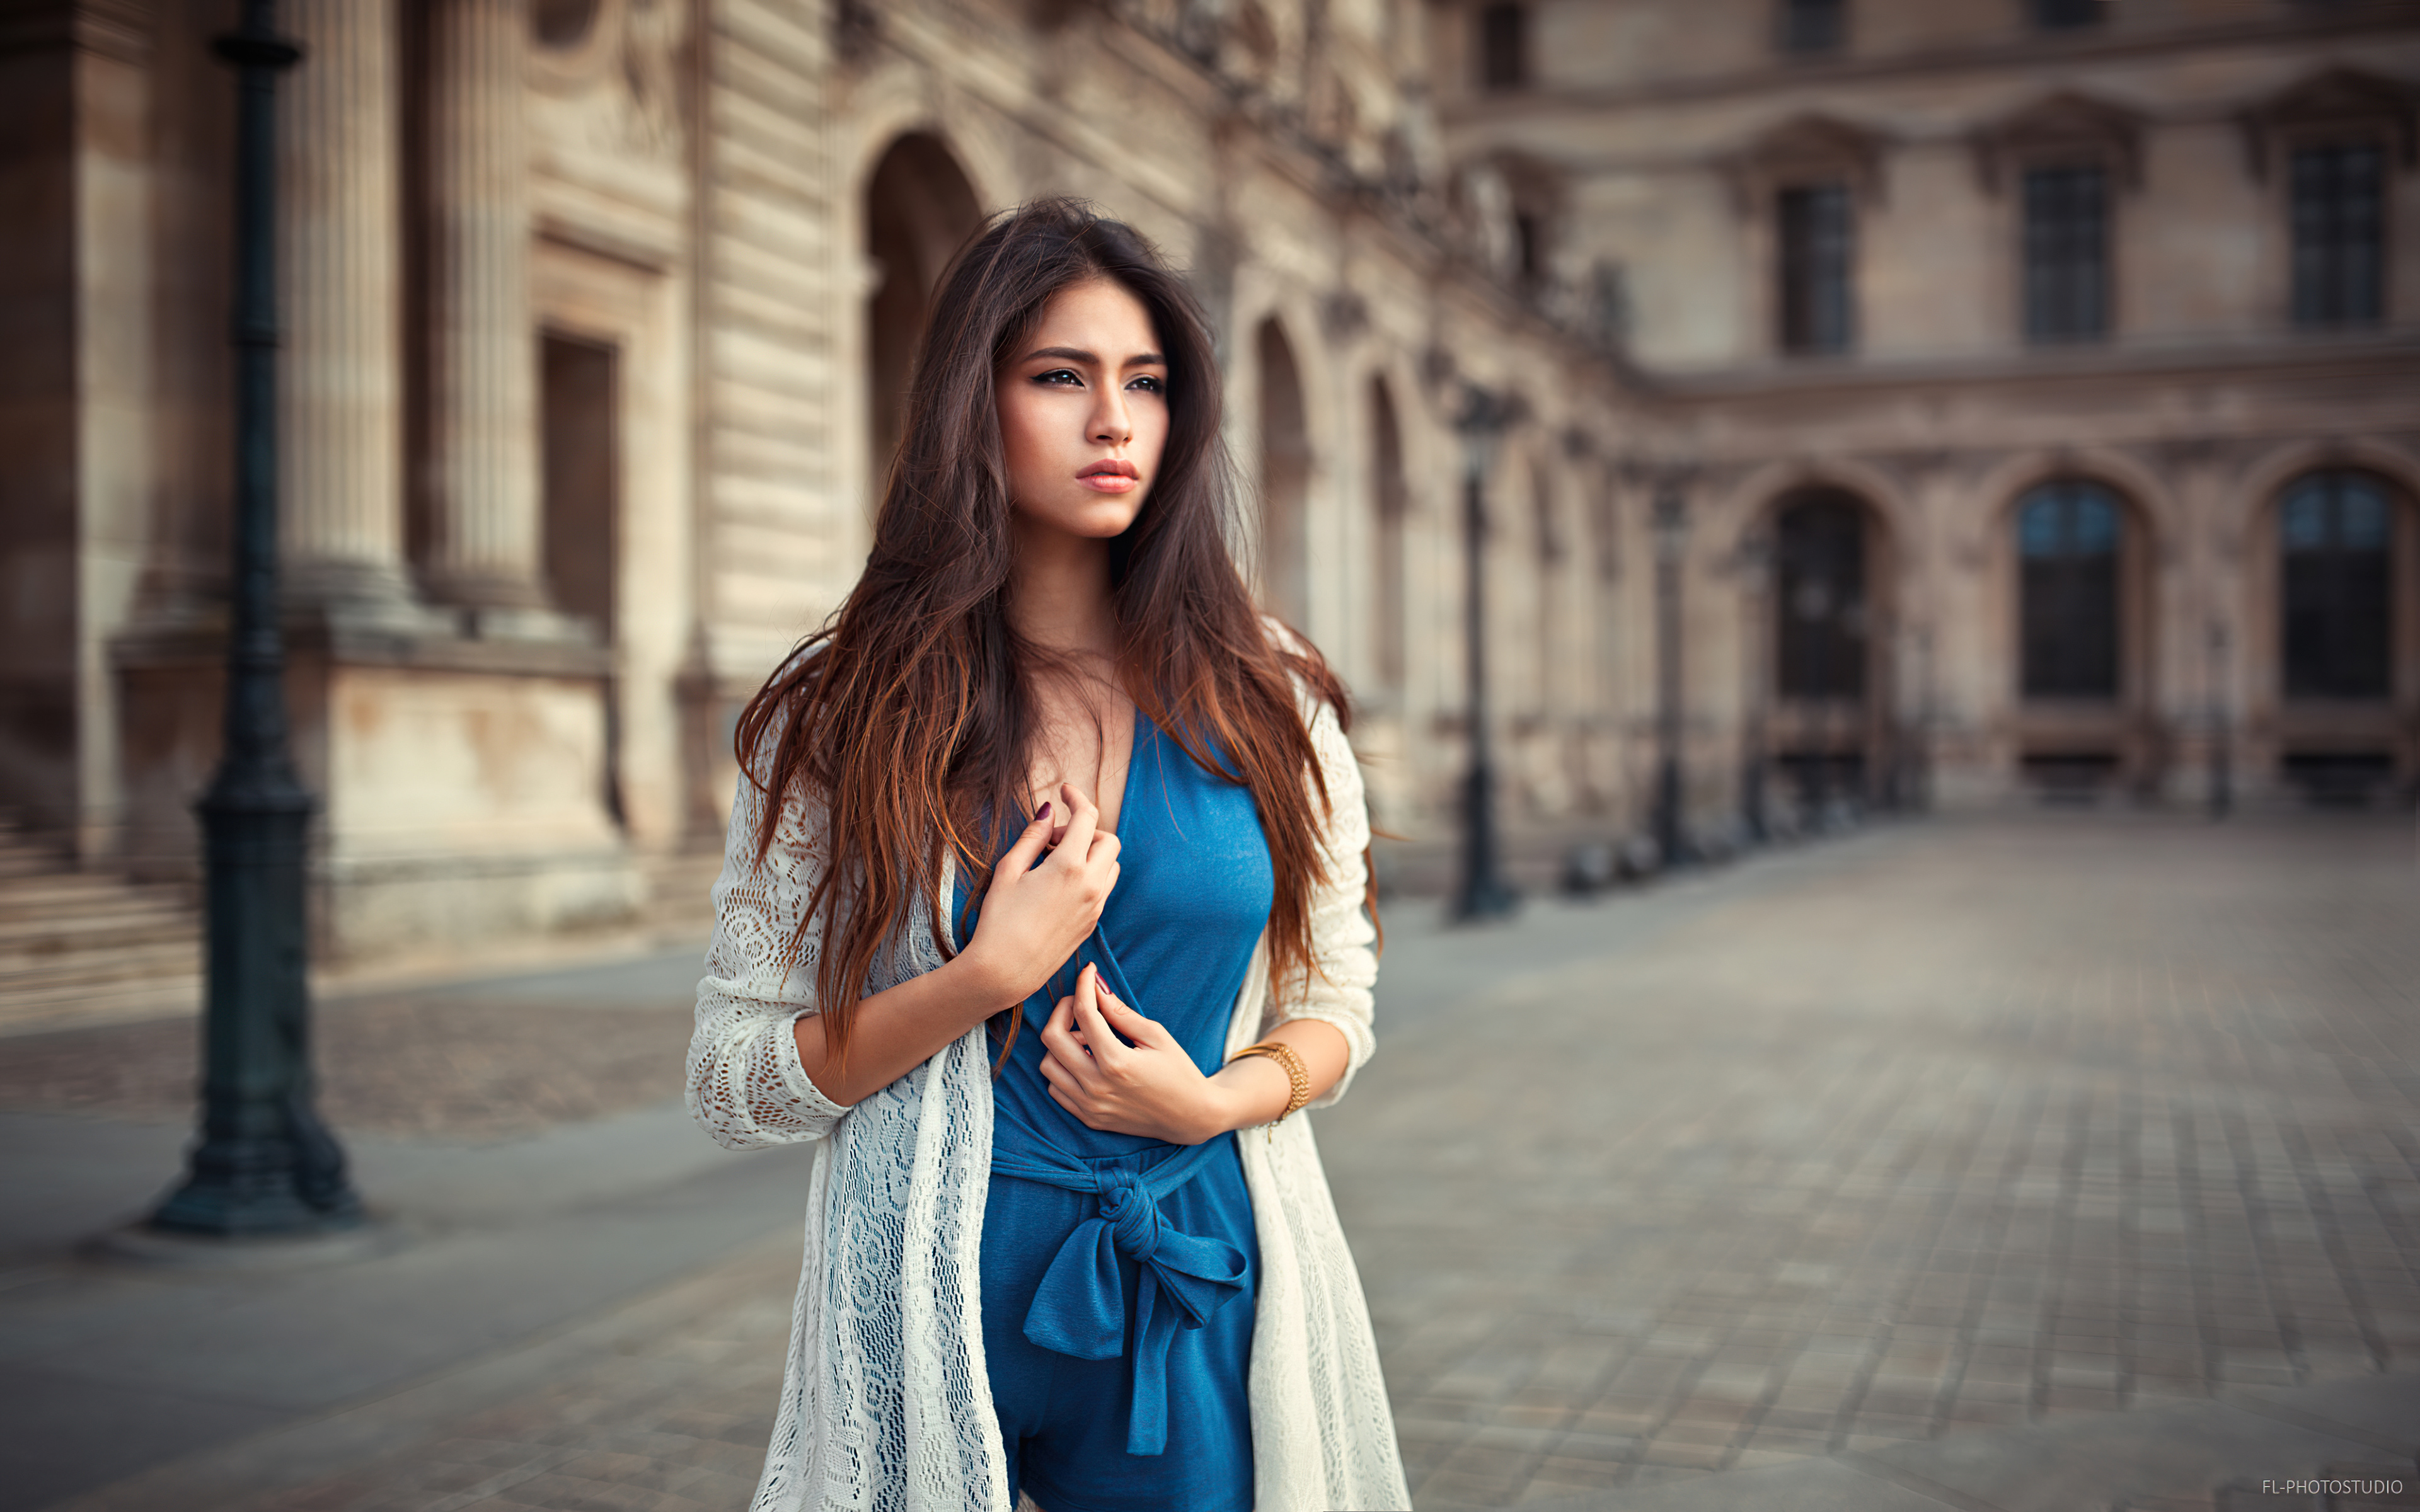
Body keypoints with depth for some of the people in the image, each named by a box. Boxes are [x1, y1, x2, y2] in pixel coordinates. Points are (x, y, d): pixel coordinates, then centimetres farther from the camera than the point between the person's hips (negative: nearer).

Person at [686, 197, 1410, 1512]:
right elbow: (733, 1084, -5)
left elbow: (1332, 1005, 8)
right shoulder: (845, 713, -5)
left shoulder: (1262, 699, -1)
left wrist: (1212, 1099, -12)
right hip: (935, 1299, -1)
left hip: (1202, 1295, 2)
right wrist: (989, 978, -17)